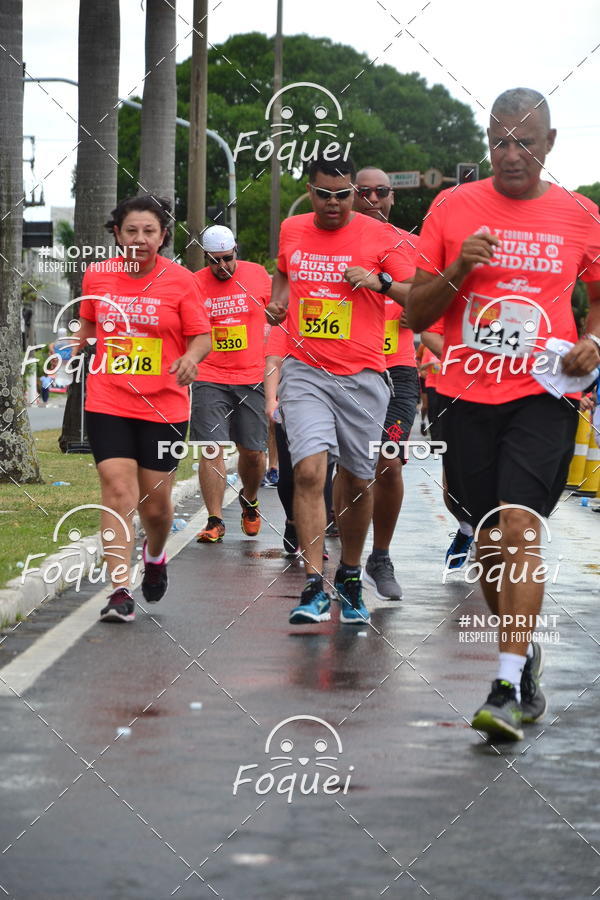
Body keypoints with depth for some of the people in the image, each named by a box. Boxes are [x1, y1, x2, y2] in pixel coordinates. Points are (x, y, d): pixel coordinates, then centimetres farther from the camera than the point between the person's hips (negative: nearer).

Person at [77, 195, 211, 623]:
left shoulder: (180, 280, -4)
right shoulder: (97, 276, 3)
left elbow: (202, 337, -1)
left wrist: (191, 357, -21)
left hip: (164, 408, -1)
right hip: (108, 405, 1)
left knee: (155, 504, 8)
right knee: (118, 494, -12)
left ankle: (155, 555, 42)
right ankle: (120, 592, -13)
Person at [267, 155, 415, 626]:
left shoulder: (379, 236, -2)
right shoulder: (291, 231, 9)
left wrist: (380, 281, -19)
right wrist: (278, 300, 12)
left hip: (361, 376, -1)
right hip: (305, 373, 1)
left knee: (357, 481, 7)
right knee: (309, 471, -17)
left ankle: (350, 577, 29)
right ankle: (315, 587, -18)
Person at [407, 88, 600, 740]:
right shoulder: (453, 208, 4)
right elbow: (415, 315, 6)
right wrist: (456, 270, -12)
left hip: (543, 397, -2)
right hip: (469, 394, 2)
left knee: (520, 526, -18)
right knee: (489, 539, 9)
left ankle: (507, 688, -22)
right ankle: (525, 655, 32)